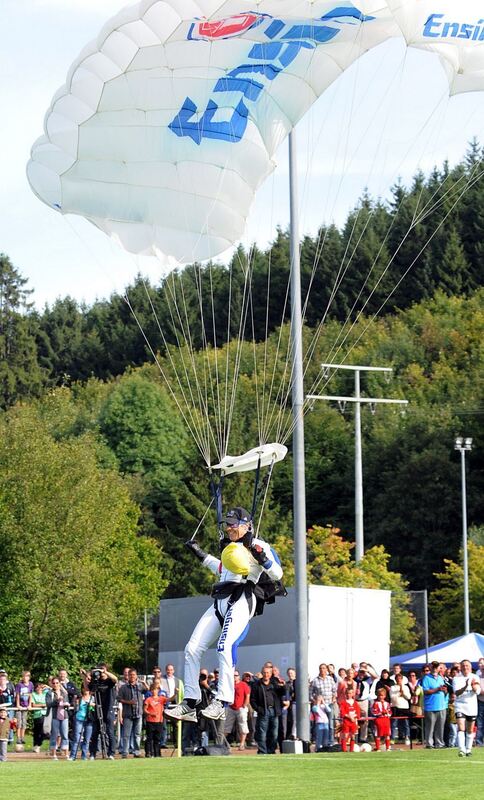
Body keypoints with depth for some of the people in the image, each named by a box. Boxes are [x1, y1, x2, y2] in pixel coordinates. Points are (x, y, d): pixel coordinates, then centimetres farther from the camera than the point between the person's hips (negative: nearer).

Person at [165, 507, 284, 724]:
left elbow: (277, 574, -4)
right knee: (192, 648, -1)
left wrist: (262, 558, -20)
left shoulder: (258, 546, 3)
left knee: (225, 646, -29)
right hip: (220, 601, 8)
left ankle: (221, 703, -34)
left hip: (242, 599, -8)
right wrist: (201, 554, 40)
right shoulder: (228, 546, 26)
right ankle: (189, 704, 2)